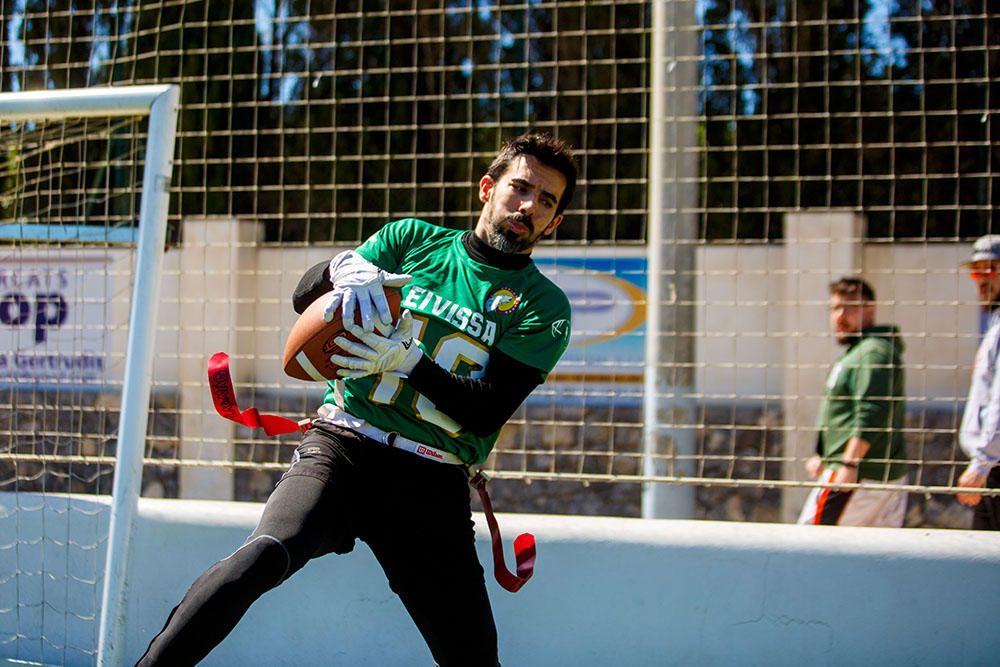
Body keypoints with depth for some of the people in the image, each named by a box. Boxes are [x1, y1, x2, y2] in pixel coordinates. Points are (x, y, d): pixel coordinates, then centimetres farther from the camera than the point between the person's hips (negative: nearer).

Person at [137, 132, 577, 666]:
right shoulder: (413, 240, 13)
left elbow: (487, 412, -4)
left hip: (434, 484, 1)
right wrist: (344, 268, -16)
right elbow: (304, 296, 7)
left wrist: (405, 361, -18)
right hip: (343, 447, -1)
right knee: (267, 553, -29)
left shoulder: (544, 307, 8)